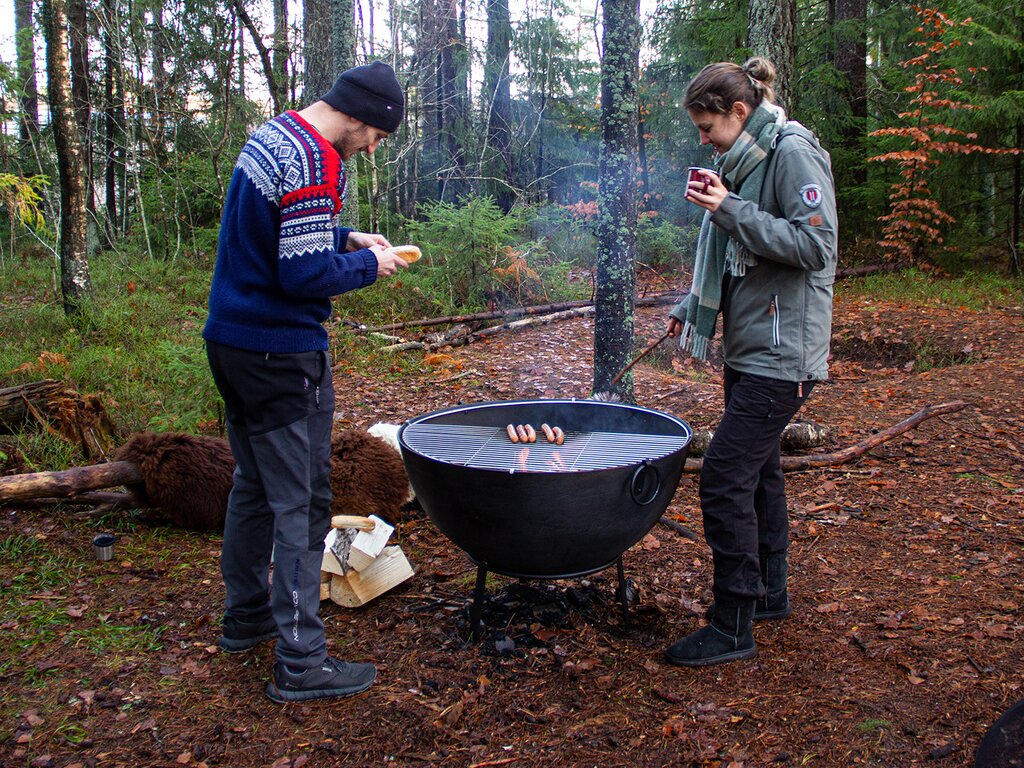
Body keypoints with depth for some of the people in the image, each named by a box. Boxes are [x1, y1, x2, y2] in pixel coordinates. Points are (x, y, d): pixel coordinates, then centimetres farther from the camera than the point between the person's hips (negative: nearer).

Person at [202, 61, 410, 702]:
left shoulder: (271, 136, 13)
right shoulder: (315, 161, -18)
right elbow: (305, 275, -22)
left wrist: (346, 238, 13)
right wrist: (368, 264, -6)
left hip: (231, 339, 10)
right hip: (281, 354, -10)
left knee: (255, 487, 20)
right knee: (301, 503, -3)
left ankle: (246, 618, 35)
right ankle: (301, 663, 6)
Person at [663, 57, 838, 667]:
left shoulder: (794, 151, -12)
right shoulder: (746, 160, 15)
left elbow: (815, 246, -20)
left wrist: (732, 212, -22)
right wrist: (690, 308, 18)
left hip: (781, 353, -10)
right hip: (749, 348, 10)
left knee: (725, 478, -12)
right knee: (758, 469, 17)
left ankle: (733, 626, -1)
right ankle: (769, 591, 33)